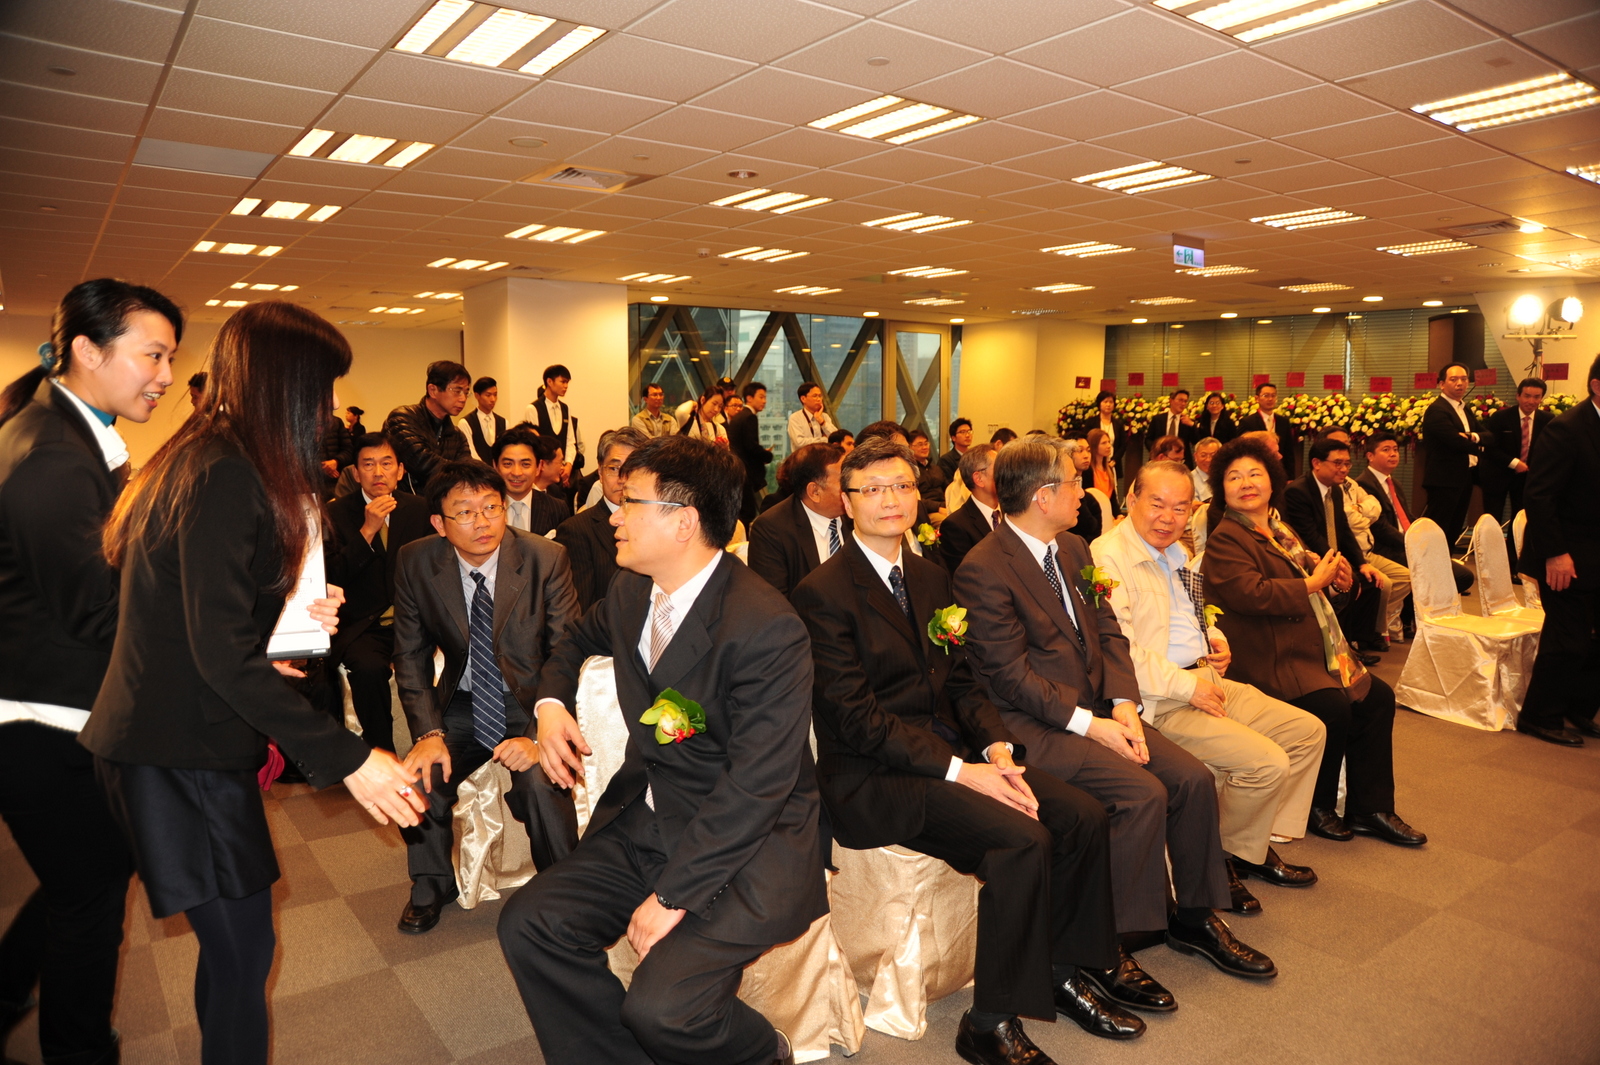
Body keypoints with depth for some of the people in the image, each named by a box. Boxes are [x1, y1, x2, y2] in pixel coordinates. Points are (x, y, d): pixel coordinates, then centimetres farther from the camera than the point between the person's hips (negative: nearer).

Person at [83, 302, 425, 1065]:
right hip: (186, 752, -10)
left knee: (233, 941, 17)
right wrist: (345, 758, -27)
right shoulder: (226, 477, -21)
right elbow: (223, 653, -26)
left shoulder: (201, 456, 10)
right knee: (241, 948, 0)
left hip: (171, 736, 10)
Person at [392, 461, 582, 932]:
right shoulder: (416, 563, -7)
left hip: (532, 701, -3)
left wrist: (538, 735, -26)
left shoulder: (547, 559, -16)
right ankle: (431, 885, 14)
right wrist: (428, 732, -13)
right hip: (462, 702, 3)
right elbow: (410, 655, 1)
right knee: (417, 778, -18)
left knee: (540, 783, -29)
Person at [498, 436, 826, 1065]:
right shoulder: (631, 591, 3)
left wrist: (673, 895, -21)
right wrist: (550, 703, 7)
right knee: (528, 924, -7)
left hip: (748, 844, -7)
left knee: (661, 1008, -21)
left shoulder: (767, 629, -23)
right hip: (646, 820, 8)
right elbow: (580, 639, 27)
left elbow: (756, 785, -23)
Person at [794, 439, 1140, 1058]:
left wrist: (997, 749, -6)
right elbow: (855, 717, -17)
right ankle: (989, 1023, -7)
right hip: (872, 776, -7)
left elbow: (960, 682, 13)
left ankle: (1062, 973, 15)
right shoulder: (824, 593, -11)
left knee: (1085, 817, -6)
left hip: (951, 751, 8)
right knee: (1023, 840, -25)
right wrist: (959, 771, -20)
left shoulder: (930, 578, 14)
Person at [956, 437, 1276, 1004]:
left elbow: (1109, 633, 11)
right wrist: (1086, 723, -20)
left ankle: (1196, 918, 17)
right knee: (1143, 793, -23)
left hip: (1096, 710, 8)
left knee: (1193, 777, -5)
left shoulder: (1074, 550, 12)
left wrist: (1123, 704, -6)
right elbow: (1010, 674, -18)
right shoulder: (982, 569, -16)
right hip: (1032, 724, -8)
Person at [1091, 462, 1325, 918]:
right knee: (1267, 762, -21)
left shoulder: (1176, 552, 16)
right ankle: (1233, 859, 6)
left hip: (1207, 682, 10)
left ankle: (1261, 845, 19)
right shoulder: (1108, 558, -15)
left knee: (1308, 731, 8)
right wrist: (1188, 686, -20)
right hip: (1162, 702, -10)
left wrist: (1215, 639, 9)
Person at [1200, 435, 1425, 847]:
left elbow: (1304, 570, 33)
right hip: (1268, 659, -10)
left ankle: (1369, 808, 13)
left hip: (1311, 650, 10)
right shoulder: (1224, 540, -12)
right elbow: (1252, 595, -27)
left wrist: (1333, 571, 9)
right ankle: (1315, 808, -2)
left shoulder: (1277, 528, 18)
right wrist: (1313, 582, -15)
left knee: (1377, 697, 4)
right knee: (1333, 706, -26)